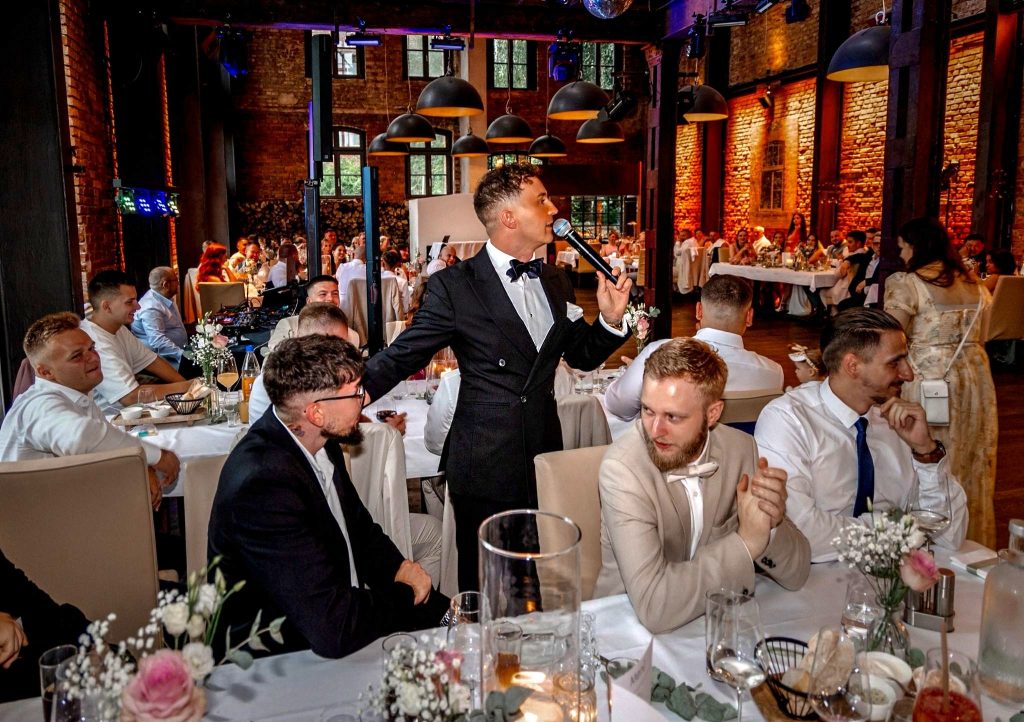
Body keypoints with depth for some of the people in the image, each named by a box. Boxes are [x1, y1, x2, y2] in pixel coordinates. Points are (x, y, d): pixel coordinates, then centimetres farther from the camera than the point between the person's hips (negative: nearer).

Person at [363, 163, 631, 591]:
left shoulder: (555, 281, 8)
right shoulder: (453, 286, -10)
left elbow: (582, 356, 16)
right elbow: (400, 358, -6)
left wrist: (610, 319, -2)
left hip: (545, 459, 5)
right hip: (485, 469, -5)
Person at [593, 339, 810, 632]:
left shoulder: (741, 448, -6)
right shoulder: (622, 466, -20)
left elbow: (796, 575, -2)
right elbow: (652, 606, -28)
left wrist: (772, 525, -21)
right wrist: (746, 541, -24)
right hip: (629, 623, -4)